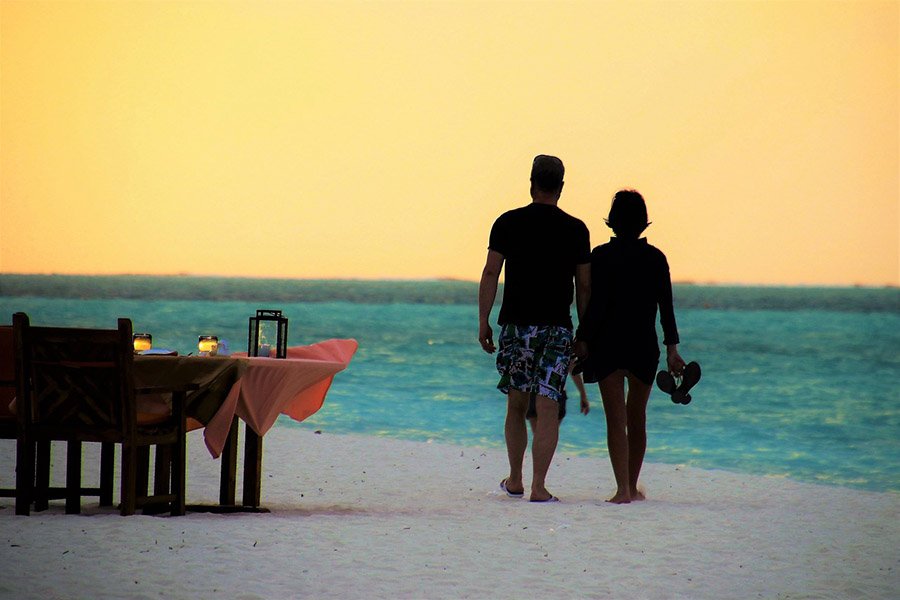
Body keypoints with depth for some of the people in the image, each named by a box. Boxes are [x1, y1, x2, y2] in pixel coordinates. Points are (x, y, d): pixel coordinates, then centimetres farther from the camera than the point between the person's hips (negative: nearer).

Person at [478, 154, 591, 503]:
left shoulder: (508, 223, 1)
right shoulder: (575, 229, 2)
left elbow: (490, 273, -3)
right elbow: (584, 285, 3)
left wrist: (483, 322, 1)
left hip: (516, 324, 1)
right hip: (558, 327, -1)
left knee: (517, 405, 15)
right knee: (548, 408, -4)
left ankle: (515, 481, 23)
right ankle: (539, 486, -11)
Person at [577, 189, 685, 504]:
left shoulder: (601, 256, -6)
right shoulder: (655, 258, 1)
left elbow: (595, 304, -10)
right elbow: (666, 306, 0)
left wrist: (582, 342, -6)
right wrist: (672, 349, 2)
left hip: (607, 345, -2)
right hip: (644, 346, 3)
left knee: (616, 419, -5)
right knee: (637, 418, 17)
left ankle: (622, 489, -18)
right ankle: (632, 487, 25)